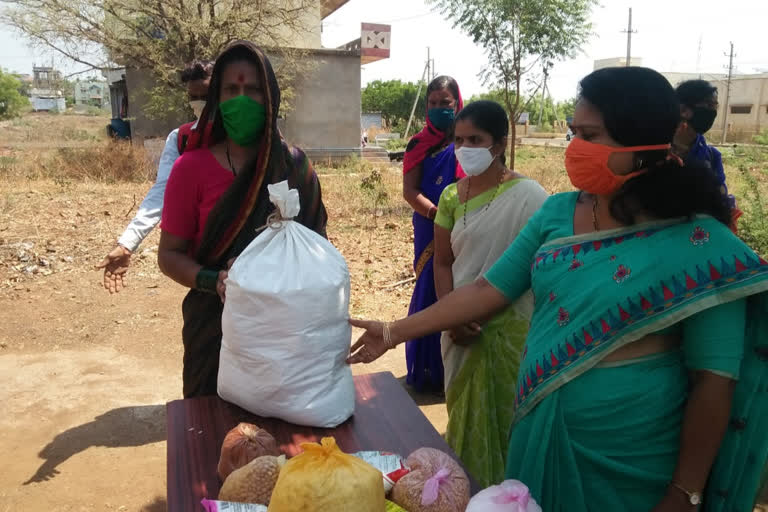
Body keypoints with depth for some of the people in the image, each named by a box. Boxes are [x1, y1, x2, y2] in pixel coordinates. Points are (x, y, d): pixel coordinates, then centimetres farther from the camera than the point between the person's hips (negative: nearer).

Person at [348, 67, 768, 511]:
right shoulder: (557, 213, -2)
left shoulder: (700, 243, -16)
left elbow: (714, 380, -13)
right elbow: (490, 289, 0)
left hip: (633, 464, -4)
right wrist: (395, 332, -2)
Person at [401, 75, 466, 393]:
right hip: (429, 232, 2)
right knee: (429, 293, 7)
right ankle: (427, 370, 20)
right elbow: (409, 191, -3)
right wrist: (437, 213, -20)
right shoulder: (419, 145, 6)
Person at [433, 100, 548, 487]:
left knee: (502, 419, 6)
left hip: (509, 330, -5)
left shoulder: (528, 197, -12)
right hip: (463, 329, 5)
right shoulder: (452, 196, 4)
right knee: (465, 416, 17)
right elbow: (443, 262, 4)